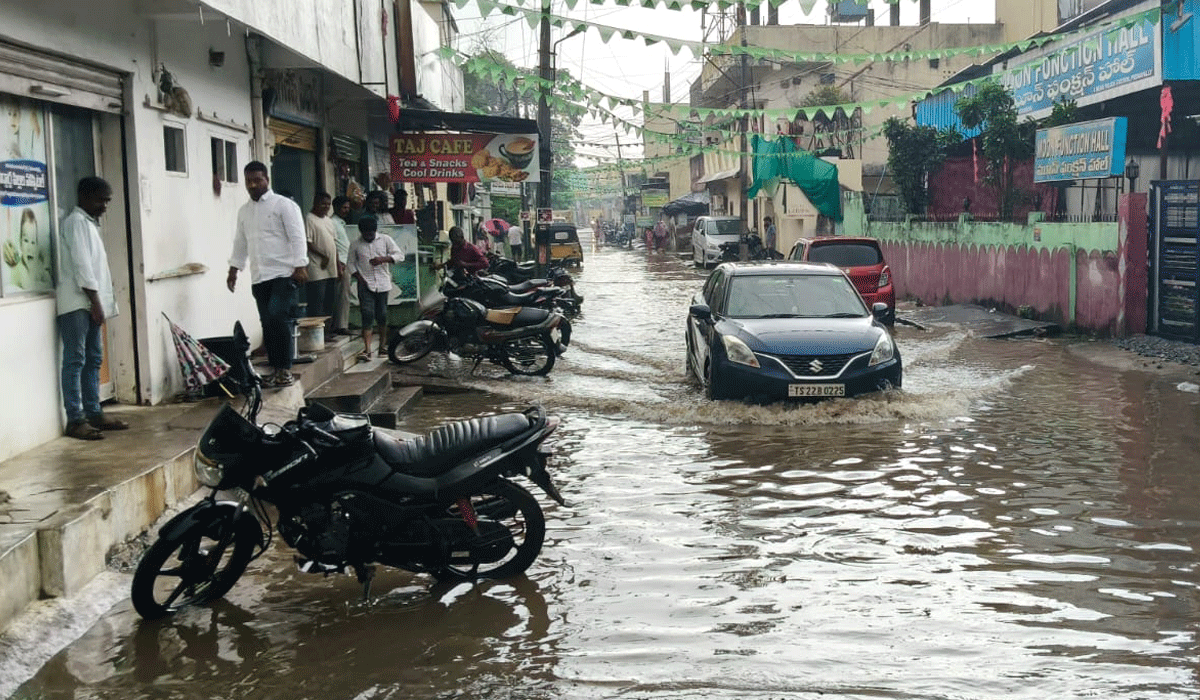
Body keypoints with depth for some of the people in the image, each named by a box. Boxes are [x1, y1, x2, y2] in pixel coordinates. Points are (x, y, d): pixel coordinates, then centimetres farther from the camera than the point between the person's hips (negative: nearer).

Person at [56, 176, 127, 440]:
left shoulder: (89, 223, 20)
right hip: (76, 303, -10)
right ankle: (75, 420, -9)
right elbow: (81, 265, -16)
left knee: (93, 359, 10)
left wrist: (99, 303, 14)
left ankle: (93, 413, 15)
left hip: (90, 303, 10)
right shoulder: (76, 222, -9)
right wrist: (95, 302, -17)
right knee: (75, 360, -9)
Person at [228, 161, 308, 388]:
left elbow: (297, 237, -9)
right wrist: (234, 269, 19)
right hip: (259, 276, 6)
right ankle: (276, 369, 13)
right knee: (268, 324, 6)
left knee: (278, 318, -17)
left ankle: (285, 370, -9)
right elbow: (240, 243, 24)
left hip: (284, 274, -6)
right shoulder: (244, 211, 16)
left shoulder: (284, 205, -3)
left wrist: (300, 266, -17)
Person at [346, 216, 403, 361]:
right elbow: (350, 263, 13)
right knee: (367, 315, -12)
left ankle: (383, 346, 21)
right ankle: (367, 350, -17)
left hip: (382, 284, 1)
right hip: (365, 285, -1)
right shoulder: (355, 245, 7)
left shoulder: (385, 240, 5)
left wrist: (383, 259, -15)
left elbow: (400, 255, 0)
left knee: (382, 316, 6)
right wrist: (358, 277, -2)